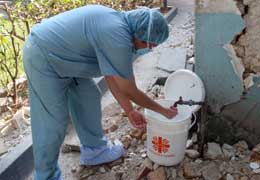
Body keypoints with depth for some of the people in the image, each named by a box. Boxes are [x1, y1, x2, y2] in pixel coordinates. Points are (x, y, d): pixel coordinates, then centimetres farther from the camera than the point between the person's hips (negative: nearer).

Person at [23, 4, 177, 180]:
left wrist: (130, 111, 13)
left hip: (62, 54, 10)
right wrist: (163, 110, -3)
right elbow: (130, 91, -18)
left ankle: (93, 149, 32)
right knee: (52, 123, -4)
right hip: (43, 57, -10)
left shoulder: (117, 24, 2)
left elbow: (112, 76, 8)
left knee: (89, 97, 14)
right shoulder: (117, 38, -28)